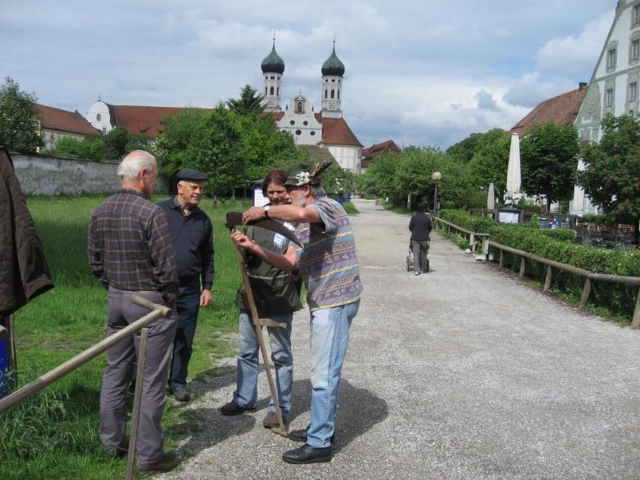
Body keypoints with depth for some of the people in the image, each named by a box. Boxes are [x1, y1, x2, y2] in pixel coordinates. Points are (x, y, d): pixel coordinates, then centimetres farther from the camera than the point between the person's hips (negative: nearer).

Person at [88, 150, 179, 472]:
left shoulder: (99, 213, 5)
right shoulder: (151, 212, -18)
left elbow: (94, 261, 11)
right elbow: (167, 265, -18)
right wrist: (169, 299, -3)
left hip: (116, 299, 7)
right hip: (150, 301, -7)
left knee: (115, 372, 17)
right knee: (151, 379, 1)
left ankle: (112, 441, 29)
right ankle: (149, 454, 9)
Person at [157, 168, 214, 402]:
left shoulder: (203, 220, 9)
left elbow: (207, 257, 14)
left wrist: (207, 286, 9)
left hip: (190, 290, 4)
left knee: (184, 341, 11)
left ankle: (178, 382, 25)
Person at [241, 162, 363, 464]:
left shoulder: (327, 206, -12)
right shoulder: (304, 226, 17)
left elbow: (300, 213, -37)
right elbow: (289, 264, 12)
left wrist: (266, 210, -22)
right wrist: (254, 248, 5)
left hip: (336, 301, -10)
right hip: (322, 302, 10)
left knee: (324, 373, -5)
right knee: (323, 370, 19)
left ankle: (319, 444, 5)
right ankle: (322, 427, 34)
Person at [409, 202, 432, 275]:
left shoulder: (414, 217, -6)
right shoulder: (427, 218, -4)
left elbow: (410, 227, 1)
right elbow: (430, 228, 4)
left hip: (415, 238, -1)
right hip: (424, 238, 1)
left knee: (416, 254, 0)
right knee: (423, 254, 12)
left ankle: (416, 270, -7)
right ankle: (423, 269, 17)